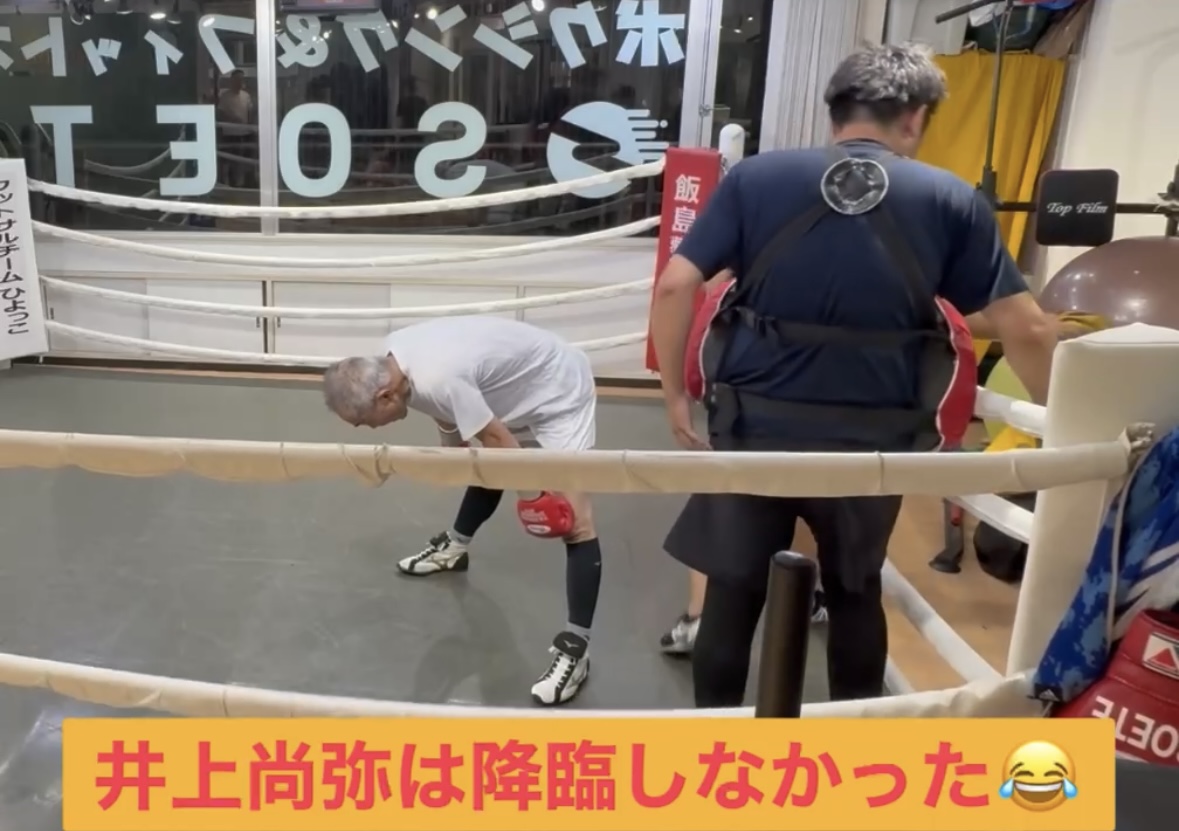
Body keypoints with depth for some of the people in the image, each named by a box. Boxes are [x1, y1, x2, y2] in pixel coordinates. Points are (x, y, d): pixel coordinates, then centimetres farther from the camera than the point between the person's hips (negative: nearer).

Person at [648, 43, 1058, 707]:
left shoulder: (755, 178, -1)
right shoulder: (952, 202, -1)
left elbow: (675, 287, -7)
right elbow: (1027, 330, -1)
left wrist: (676, 394, 4)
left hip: (757, 427, -1)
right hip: (871, 441, 1)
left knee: (733, 592, 14)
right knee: (856, 589, 25)